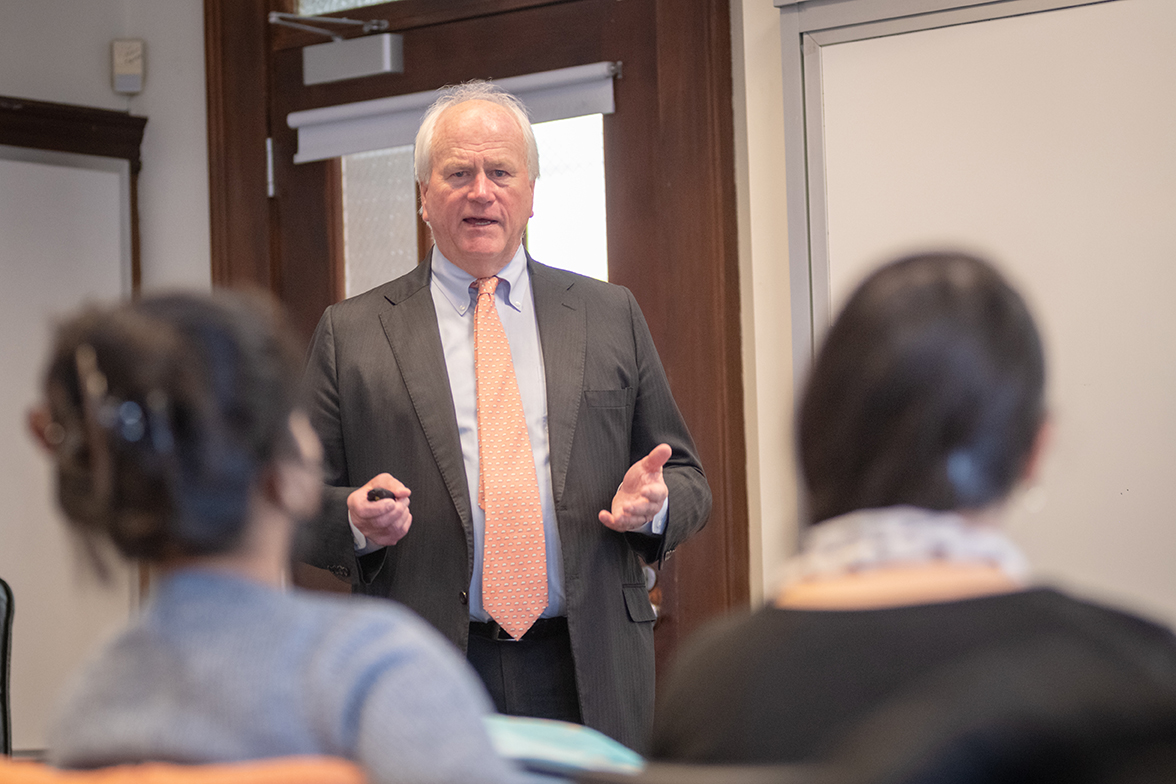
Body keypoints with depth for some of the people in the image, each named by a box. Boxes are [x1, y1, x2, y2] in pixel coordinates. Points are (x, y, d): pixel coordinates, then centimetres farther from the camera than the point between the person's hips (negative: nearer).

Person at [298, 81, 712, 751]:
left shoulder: (612, 316, 10)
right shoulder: (351, 334, 6)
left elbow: (689, 481, 13)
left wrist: (655, 502, -9)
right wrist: (357, 520, -16)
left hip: (589, 679, 2)